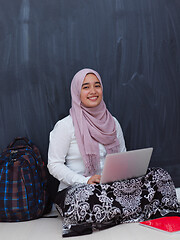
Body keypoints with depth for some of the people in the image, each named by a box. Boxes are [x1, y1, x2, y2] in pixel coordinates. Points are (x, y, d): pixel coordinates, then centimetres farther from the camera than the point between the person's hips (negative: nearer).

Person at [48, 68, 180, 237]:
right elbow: (54, 165, -8)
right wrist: (85, 181, -22)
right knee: (86, 197, -42)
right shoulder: (65, 126, -4)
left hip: (111, 187, 4)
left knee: (160, 176, -14)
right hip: (75, 190, -4)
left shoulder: (112, 122, 12)